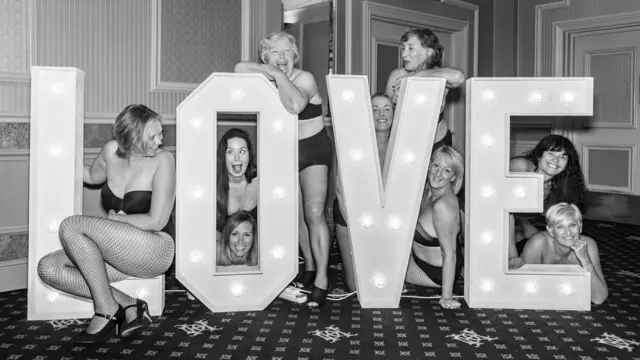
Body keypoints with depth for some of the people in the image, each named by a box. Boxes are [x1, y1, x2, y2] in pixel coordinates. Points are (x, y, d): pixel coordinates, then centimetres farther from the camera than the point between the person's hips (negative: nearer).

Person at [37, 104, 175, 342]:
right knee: (47, 267, -11)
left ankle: (107, 311, -14)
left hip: (156, 249, -7)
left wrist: (115, 218, -4)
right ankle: (128, 304, -12)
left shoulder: (162, 160, -12)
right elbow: (92, 176, 27)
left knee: (70, 226, -22)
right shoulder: (111, 151, 3)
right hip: (120, 256, 7)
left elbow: (157, 221, -14)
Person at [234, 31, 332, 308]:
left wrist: (280, 75, -24)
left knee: (314, 213, -13)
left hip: (313, 149, -5)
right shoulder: (269, 77, 1)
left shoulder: (305, 78, -15)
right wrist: (269, 71, -17)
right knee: (296, 214, 10)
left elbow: (295, 106, -35)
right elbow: (239, 68, -7)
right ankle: (309, 266, 27)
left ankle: (322, 278, -7)